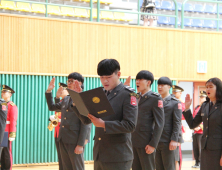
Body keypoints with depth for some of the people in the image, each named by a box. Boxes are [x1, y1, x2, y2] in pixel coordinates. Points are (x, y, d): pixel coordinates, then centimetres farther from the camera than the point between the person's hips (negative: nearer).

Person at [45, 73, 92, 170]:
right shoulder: (66, 99, 16)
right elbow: (52, 107, 32)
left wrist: (80, 144, -18)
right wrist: (49, 91, 20)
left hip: (75, 142, -7)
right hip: (63, 140, 8)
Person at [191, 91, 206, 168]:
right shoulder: (197, 107, 17)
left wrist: (200, 127, -18)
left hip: (202, 132, -7)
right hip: (195, 132, 7)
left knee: (201, 148, -6)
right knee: (195, 148, 8)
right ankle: (197, 163, 16)